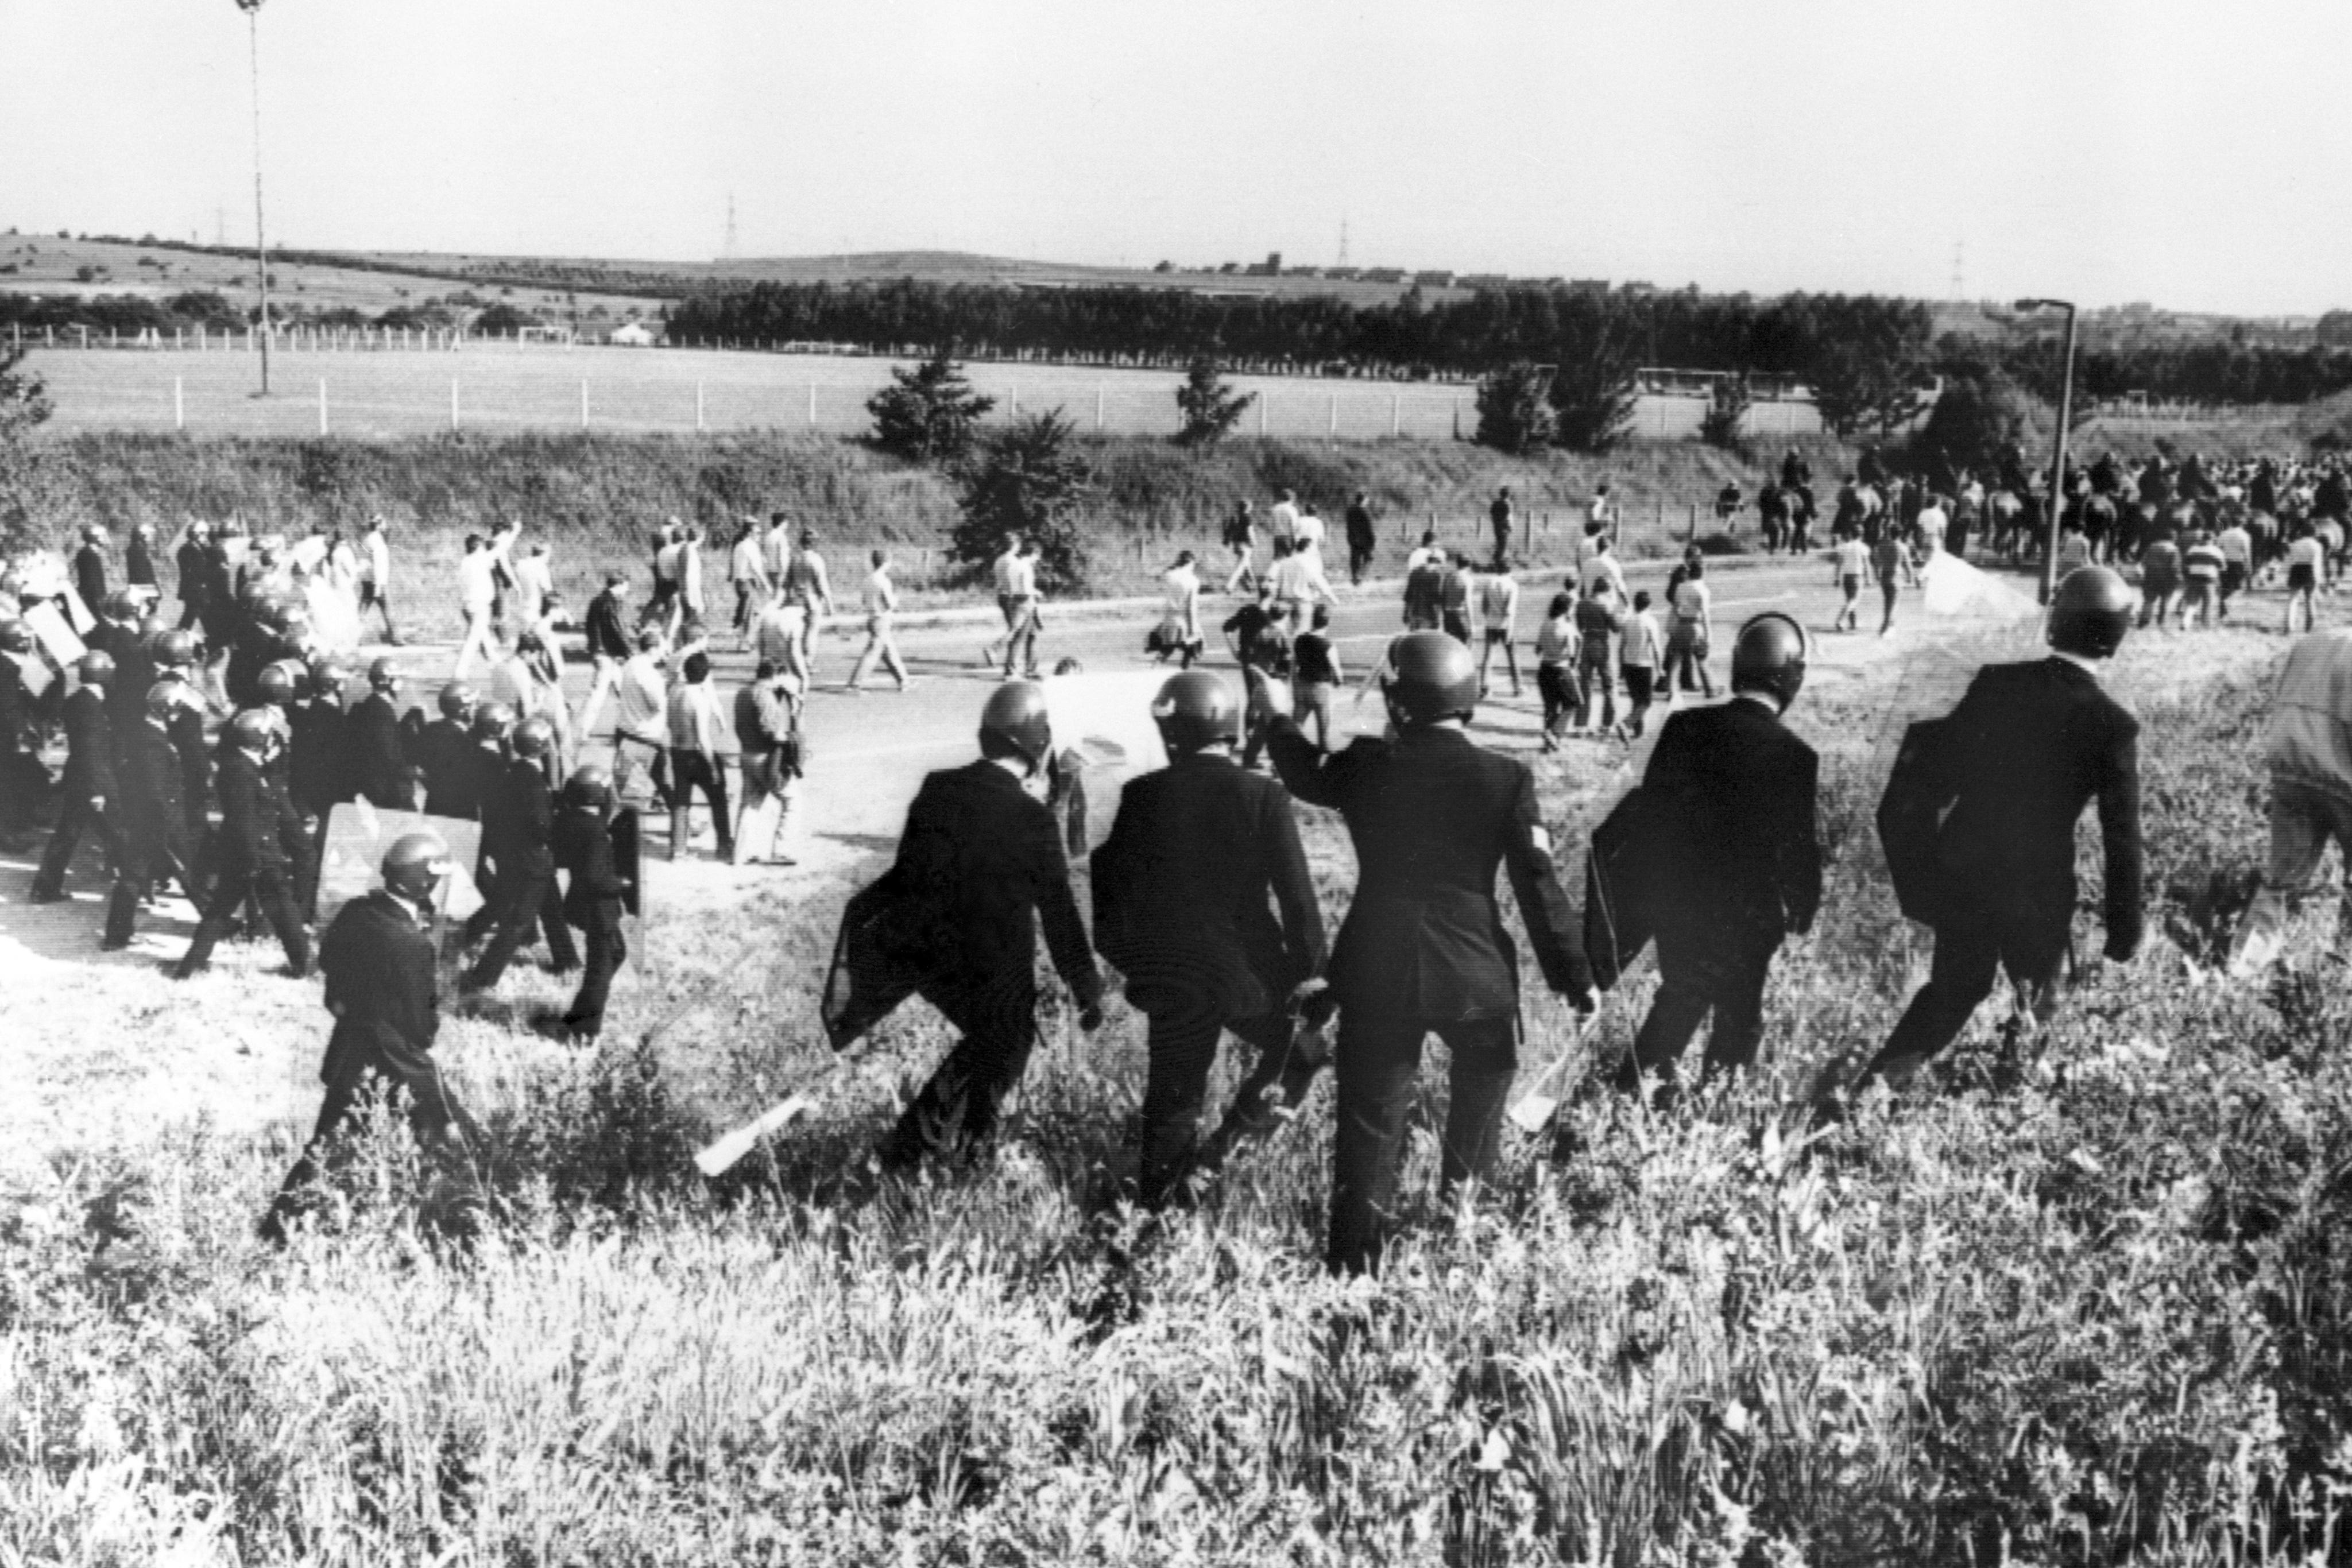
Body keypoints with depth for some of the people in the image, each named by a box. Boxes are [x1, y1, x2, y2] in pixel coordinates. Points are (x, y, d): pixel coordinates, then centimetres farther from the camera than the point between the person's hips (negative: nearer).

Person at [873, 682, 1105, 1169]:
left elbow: (904, 879, 4)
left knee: (987, 1042, 27)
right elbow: (1060, 915, -14)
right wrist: (1088, 992, -4)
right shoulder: (1033, 820, -20)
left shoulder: (936, 791, -5)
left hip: (931, 962, 6)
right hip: (999, 972, -6)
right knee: (1003, 1058, 18)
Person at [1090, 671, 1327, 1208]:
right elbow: (1296, 894, -11)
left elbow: (1112, 880, 2)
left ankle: (1161, 1199, 16)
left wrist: (1121, 954, 16)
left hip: (1167, 975, 2)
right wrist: (1309, 969, -3)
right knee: (1300, 1047, 20)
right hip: (1249, 970, -2)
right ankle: (1230, 1141, 8)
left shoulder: (1142, 795, -5)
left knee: (1174, 1089, 13)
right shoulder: (1263, 797, -10)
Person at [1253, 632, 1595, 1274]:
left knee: (1371, 1124, 6)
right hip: (1476, 976, 0)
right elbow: (1539, 887, -8)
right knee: (1479, 1099, 23)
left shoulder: (1368, 766, -6)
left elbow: (1309, 777, 17)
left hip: (1377, 976, 1)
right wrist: (1573, 974, 1)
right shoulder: (1506, 779, -9)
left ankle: (1354, 1262, 4)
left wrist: (1278, 720, 35)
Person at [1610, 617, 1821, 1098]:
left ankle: (1634, 1083, 22)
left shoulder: (1684, 727, -7)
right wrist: (1802, 910, 5)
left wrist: (1649, 891, 13)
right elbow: (1802, 846, -11)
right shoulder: (1794, 756, -18)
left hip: (1675, 900, 4)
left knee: (1680, 996, 25)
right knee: (1737, 1016, 15)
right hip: (1747, 913, -4)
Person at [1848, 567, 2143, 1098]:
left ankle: (1872, 1086, 11)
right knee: (2037, 1002, 20)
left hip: (1963, 868, 4)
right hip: (2039, 885, -4)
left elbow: (1934, 772, 1)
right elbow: (2122, 836, -10)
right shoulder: (2113, 726, -14)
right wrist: (2124, 930, -2)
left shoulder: (1996, 682, -5)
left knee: (1954, 987, 20)